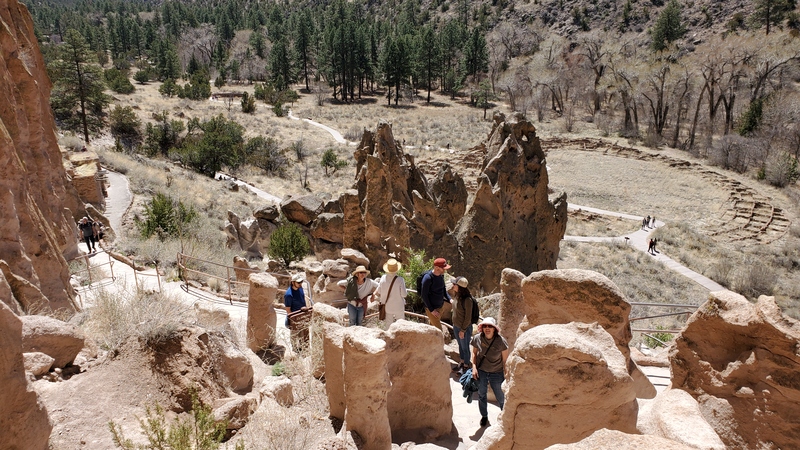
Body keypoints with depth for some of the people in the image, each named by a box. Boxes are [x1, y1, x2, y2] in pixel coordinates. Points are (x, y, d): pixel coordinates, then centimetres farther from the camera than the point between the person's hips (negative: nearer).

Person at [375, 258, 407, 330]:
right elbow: (404, 294, -17)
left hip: (387, 306, 3)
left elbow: (378, 292, -3)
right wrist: (406, 292, 4)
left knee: (387, 324, 17)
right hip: (399, 306, -3)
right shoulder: (400, 280, -22)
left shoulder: (383, 278, -13)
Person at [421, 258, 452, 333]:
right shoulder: (428, 278, -25)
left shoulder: (441, 275, -2)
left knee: (433, 327, 21)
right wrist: (432, 310, -18)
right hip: (431, 308, -7)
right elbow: (424, 295, -20)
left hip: (441, 306, 7)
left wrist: (450, 299, -6)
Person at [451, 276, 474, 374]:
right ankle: (462, 362, 43)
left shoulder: (467, 300, -28)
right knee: (460, 345, 24)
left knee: (465, 347, 13)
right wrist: (455, 325, 15)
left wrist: (463, 330, -14)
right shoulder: (456, 296, -6)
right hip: (456, 326, 7)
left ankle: (466, 366, 32)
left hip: (465, 328, -7)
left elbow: (468, 317, -21)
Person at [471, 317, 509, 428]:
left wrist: (506, 376, -9)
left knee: (500, 397, 8)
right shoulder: (477, 338, -15)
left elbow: (505, 360, -12)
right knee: (481, 394, 17)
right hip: (481, 371, 2)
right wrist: (474, 367, -7)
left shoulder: (501, 341, -21)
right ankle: (484, 416, 41)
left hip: (497, 373, -2)